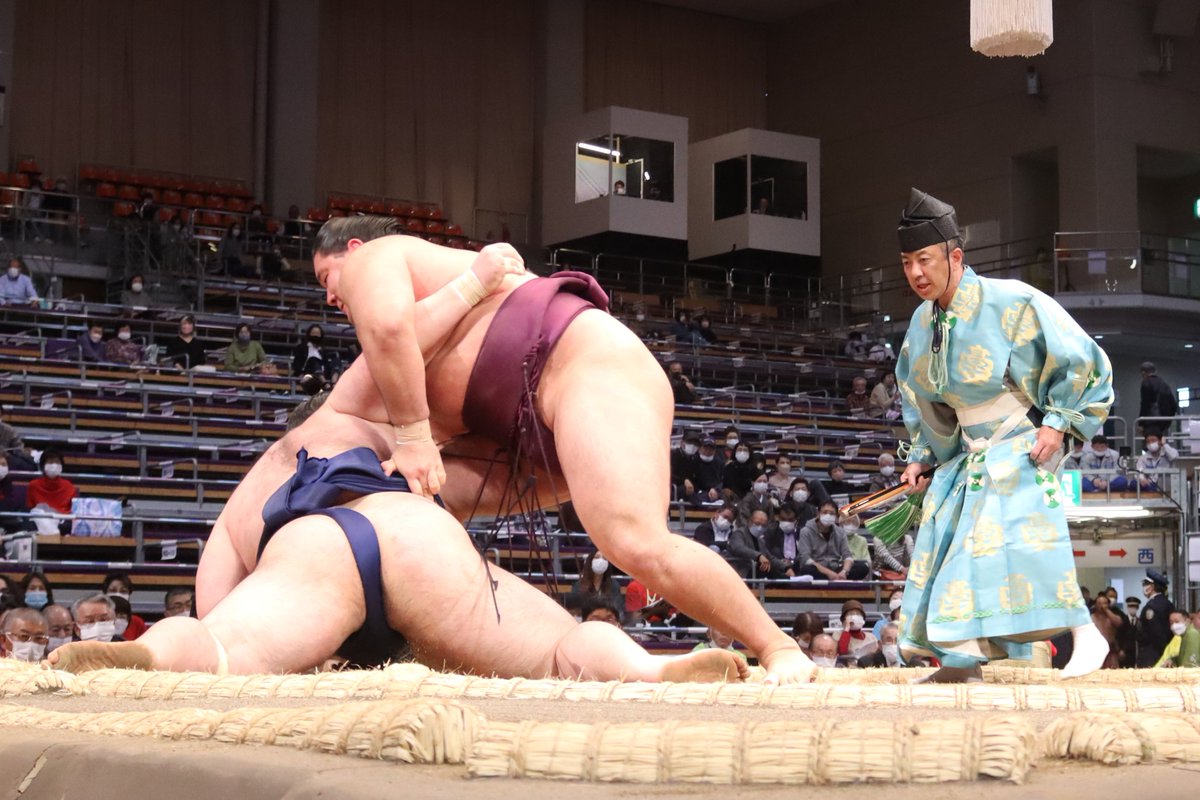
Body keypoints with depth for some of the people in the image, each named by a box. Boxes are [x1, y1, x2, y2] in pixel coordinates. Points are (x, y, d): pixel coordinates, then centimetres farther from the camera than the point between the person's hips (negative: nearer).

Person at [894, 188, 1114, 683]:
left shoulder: (1011, 303, -17)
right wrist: (920, 457, 15)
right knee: (951, 541, 1)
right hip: (967, 453, 7)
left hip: (1021, 446, -7)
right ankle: (963, 657, 4)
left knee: (1022, 535, -22)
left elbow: (1081, 361, -11)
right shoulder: (923, 324, 4)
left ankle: (1086, 636, -16)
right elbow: (918, 396, 20)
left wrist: (1058, 423, -16)